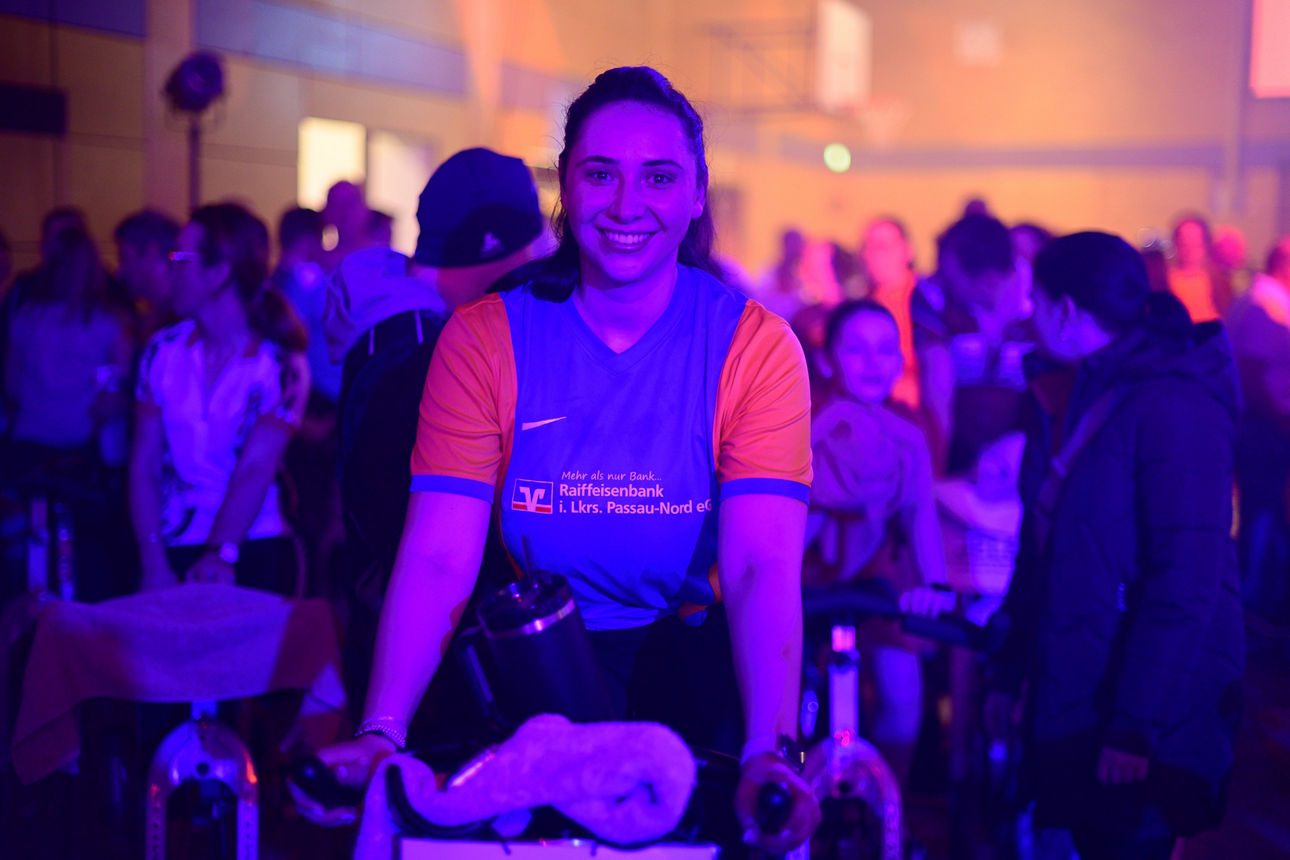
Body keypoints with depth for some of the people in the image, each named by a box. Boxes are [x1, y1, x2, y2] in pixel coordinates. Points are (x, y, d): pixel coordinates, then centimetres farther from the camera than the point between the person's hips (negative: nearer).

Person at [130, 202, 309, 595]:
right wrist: (155, 564, -7)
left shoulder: (282, 365, -5)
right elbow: (144, 465, 3)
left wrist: (220, 555, -24)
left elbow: (257, 469, -14)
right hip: (174, 553, 3)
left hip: (255, 557, -3)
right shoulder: (163, 350, 6)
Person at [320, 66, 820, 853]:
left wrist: (770, 755, -36)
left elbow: (762, 566, -19)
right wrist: (380, 734, -29)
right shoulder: (483, 340, -4)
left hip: (688, 663, -1)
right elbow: (439, 557, -13)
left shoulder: (755, 346, -8)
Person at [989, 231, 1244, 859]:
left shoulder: (1172, 405, -17)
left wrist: (1138, 726, -22)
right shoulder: (1066, 395, 9)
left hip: (1155, 707, -7)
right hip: (1070, 700, 8)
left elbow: (1188, 578, -21)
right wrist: (1008, 674, 13)